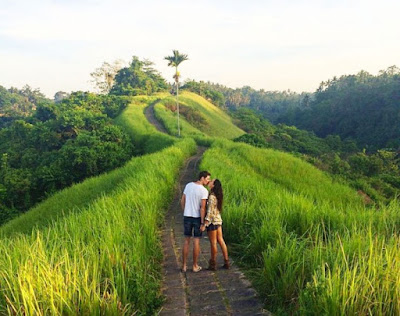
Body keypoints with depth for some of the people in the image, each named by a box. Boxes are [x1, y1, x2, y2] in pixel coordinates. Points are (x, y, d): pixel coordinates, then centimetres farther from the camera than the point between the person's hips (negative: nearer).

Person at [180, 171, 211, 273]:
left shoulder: (188, 185, 2)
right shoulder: (204, 190, -15)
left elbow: (182, 201, 6)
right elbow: (202, 208, -18)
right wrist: (203, 223, -14)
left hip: (187, 217, 5)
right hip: (197, 217, -5)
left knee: (186, 241, 12)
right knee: (196, 241, 6)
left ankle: (184, 266, 15)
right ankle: (195, 266, 14)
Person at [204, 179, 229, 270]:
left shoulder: (212, 197, -17)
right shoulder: (217, 195, 9)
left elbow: (210, 210, -21)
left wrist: (206, 222, -23)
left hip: (212, 221, -8)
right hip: (218, 220, 8)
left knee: (213, 243, 1)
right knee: (221, 241, 13)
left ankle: (213, 264, 11)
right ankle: (226, 262, 18)